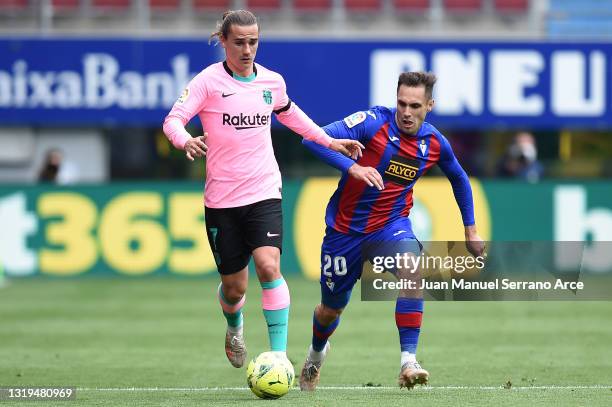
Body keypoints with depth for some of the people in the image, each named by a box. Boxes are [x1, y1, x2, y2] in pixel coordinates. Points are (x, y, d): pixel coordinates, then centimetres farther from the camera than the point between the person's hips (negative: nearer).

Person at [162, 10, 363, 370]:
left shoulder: (272, 81, 5)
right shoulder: (208, 81, -8)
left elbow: (289, 113, 27)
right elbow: (174, 119, -16)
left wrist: (329, 141, 29)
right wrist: (185, 140, -39)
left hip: (264, 193, 2)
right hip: (221, 200, -2)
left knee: (269, 266, -21)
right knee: (234, 286, 6)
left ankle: (279, 354, -19)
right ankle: (235, 328, 43)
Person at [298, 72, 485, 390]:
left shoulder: (435, 143, -5)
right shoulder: (374, 122, -19)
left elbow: (459, 178, 17)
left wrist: (470, 230, 17)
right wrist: (352, 167, -43)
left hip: (392, 224, 2)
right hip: (346, 228, -2)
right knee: (331, 308, 12)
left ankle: (408, 360, -32)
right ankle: (316, 353, 48)